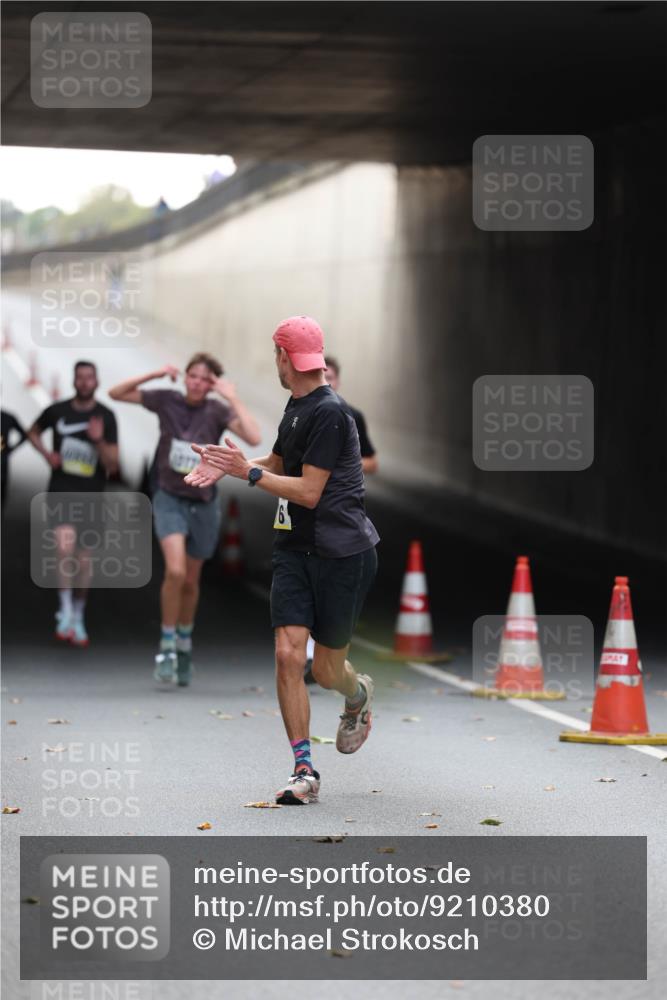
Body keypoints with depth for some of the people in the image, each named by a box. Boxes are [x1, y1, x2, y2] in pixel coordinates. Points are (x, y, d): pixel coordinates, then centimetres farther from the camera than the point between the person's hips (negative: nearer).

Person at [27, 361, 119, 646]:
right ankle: (65, 610, -11)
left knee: (84, 559, 10)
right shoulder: (57, 411, -2)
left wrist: (100, 441, -24)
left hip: (91, 494, 1)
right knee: (65, 547, -22)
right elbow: (33, 432, 19)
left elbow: (112, 466, -6)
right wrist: (47, 453, 1)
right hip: (61, 490, -1)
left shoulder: (106, 417, -6)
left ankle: (78, 617, 25)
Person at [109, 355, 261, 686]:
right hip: (169, 498, -1)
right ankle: (166, 646, -6)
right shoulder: (167, 400, -6)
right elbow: (116, 393, -4)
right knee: (175, 571, -22)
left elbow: (254, 438, -25)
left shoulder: (217, 410, -10)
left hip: (203, 503, 1)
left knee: (190, 581, 14)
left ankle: (184, 642, 38)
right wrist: (154, 375, -15)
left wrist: (232, 398, -25)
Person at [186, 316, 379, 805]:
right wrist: (229, 465, 11)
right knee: (288, 655, -9)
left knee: (326, 670, 5)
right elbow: (277, 463, 27)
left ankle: (359, 695, 42)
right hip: (295, 549, 7)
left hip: (342, 554, -7)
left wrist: (248, 472, -15)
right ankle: (304, 770, -5)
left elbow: (308, 491, -18)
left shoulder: (329, 412, -17)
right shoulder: (297, 407, 11)